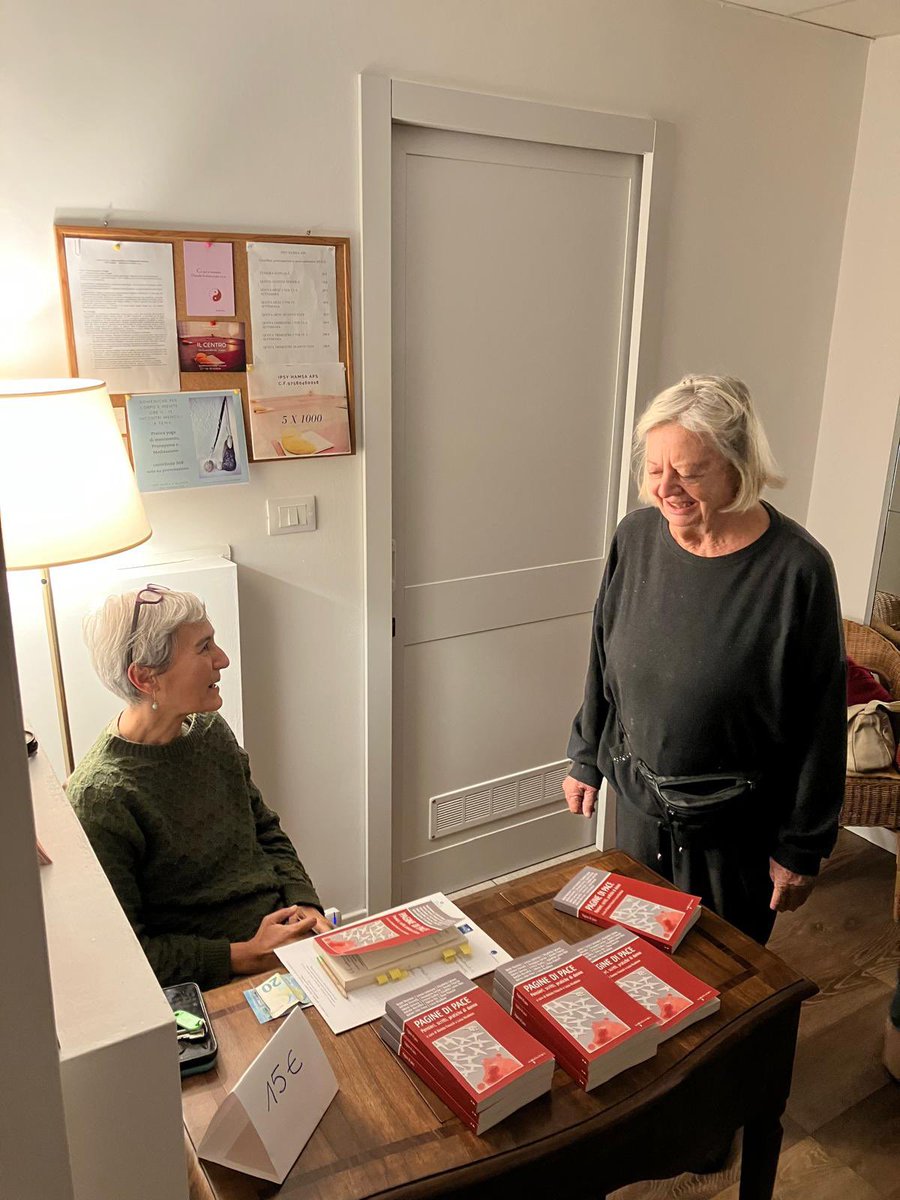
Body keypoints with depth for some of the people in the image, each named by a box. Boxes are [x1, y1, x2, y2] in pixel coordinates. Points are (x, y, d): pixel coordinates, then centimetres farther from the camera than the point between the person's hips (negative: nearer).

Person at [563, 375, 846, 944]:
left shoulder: (798, 569, -21)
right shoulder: (636, 536, -8)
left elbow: (820, 721, -13)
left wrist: (802, 847, -8)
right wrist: (586, 759, 11)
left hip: (737, 826, -3)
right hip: (638, 797, 4)